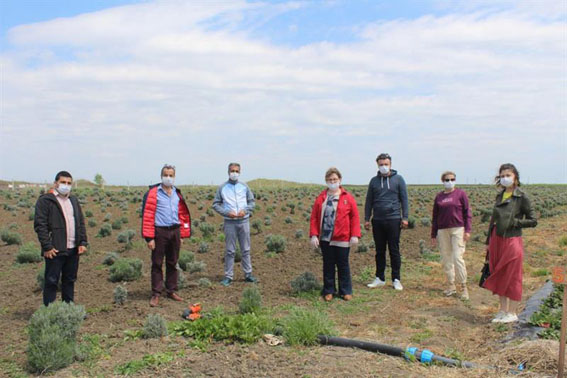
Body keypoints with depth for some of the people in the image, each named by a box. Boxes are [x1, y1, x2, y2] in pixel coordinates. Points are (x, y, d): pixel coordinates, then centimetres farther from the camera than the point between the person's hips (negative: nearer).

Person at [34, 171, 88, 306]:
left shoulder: (74, 200, 16)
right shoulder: (45, 200, -5)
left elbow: (81, 223, 16)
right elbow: (40, 225, -10)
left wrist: (83, 242, 5)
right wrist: (47, 247, -15)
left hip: (73, 249, 6)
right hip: (55, 250, -6)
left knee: (70, 280, 13)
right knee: (51, 281, 1)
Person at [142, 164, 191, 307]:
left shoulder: (177, 194, 12)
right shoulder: (153, 193, -4)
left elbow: (182, 214, 15)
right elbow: (147, 215, -8)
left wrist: (182, 235, 11)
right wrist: (149, 237, -13)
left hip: (175, 231, 5)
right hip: (160, 232, -5)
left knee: (173, 263, 12)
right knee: (157, 264, 2)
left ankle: (172, 291, 23)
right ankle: (156, 294, 10)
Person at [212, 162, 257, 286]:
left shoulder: (244, 186, 6)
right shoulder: (222, 187, 1)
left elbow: (252, 202, 11)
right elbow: (215, 204, 2)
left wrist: (245, 210, -8)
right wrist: (227, 212, -12)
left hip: (244, 221, 2)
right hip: (230, 222, -2)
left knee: (246, 249, 8)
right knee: (230, 250, 2)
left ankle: (248, 274, 17)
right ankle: (228, 276, 9)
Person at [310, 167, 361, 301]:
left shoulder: (348, 197, -1)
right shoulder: (321, 198, 4)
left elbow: (355, 217, -2)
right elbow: (314, 218, 2)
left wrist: (355, 235, -8)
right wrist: (313, 235, -5)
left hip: (342, 239, -2)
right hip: (325, 238, 2)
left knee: (343, 265, 8)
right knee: (328, 265, 11)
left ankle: (346, 291, 21)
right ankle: (328, 291, 22)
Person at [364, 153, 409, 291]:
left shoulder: (398, 179, 2)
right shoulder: (374, 180, 9)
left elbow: (404, 199, 1)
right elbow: (369, 201, 11)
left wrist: (405, 218, -6)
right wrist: (366, 219, 6)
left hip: (393, 220, -3)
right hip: (377, 221, 3)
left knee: (394, 251, 2)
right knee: (380, 251, 9)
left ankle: (396, 279, 11)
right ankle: (380, 278, 18)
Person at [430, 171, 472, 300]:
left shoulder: (460, 194, 1)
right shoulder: (439, 196, 9)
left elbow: (467, 213, 1)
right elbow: (435, 217, 14)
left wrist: (467, 230, -7)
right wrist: (433, 235, 13)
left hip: (458, 229, -4)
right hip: (443, 231, 4)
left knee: (458, 258, -9)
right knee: (446, 258, 7)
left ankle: (463, 287, 2)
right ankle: (451, 286, 19)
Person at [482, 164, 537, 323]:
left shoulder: (522, 197, -6)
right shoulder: (500, 195, 10)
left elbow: (533, 221, -5)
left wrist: (513, 222, -14)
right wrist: (488, 241, 16)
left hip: (512, 241, -6)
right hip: (497, 240, 6)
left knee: (512, 277, 2)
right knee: (499, 276, 11)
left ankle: (512, 313, 13)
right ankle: (503, 310, 21)